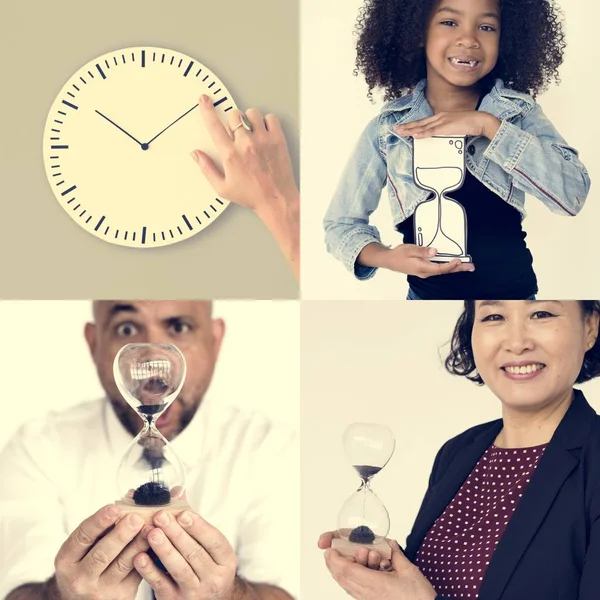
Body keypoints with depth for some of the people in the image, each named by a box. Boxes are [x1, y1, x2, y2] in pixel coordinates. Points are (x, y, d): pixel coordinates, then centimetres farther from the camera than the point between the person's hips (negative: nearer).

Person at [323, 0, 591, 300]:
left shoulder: (520, 111, -7)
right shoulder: (387, 128, -8)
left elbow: (574, 194, -20)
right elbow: (340, 224, -2)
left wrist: (487, 125, -25)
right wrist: (385, 257, -22)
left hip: (512, 292, 1)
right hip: (428, 294, 0)